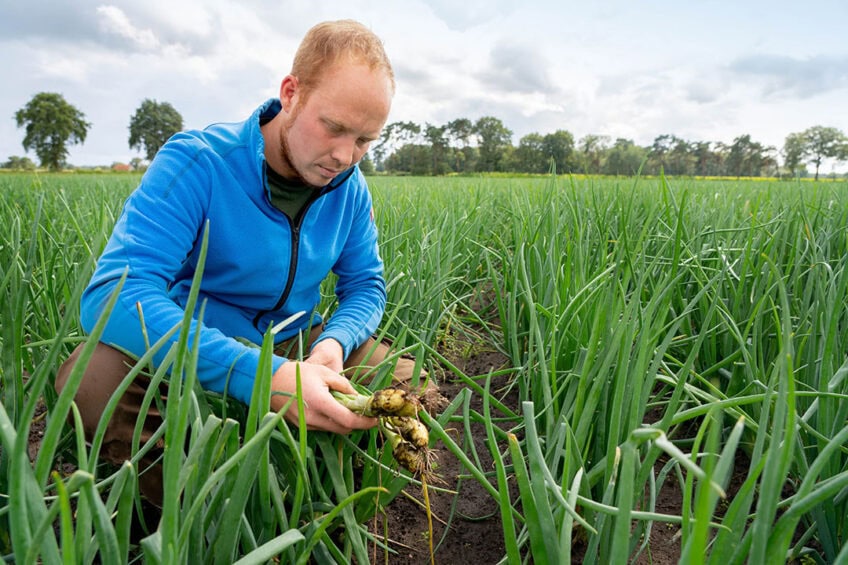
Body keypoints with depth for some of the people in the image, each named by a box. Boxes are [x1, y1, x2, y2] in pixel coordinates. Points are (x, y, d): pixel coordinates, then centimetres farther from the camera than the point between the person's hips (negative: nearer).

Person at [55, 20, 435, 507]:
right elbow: (113, 294, -32)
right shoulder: (197, 162, -21)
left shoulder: (350, 187, -5)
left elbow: (366, 285, 3)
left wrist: (334, 343, -23)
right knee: (97, 373, -34)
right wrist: (266, 377, -44)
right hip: (193, 352, -3)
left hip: (296, 347, 4)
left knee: (416, 386, -12)